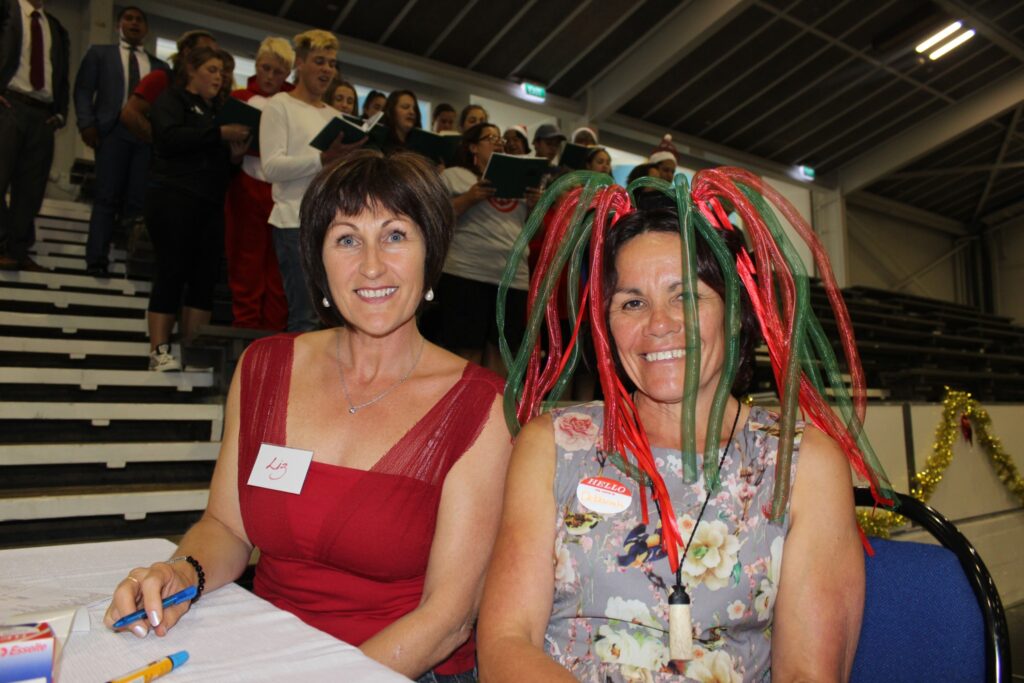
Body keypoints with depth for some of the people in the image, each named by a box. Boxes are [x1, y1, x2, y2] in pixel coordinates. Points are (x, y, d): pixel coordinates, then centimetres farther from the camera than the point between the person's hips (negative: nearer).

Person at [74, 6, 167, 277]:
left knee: (138, 198, -6)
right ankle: (97, 258, -5)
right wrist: (87, 123, -7)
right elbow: (83, 89, 9)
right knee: (107, 196, -5)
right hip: (113, 129, -1)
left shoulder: (160, 65, 21)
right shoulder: (100, 53, 18)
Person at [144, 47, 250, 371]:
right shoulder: (171, 99, 5)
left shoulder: (217, 109, 23)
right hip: (173, 197, -6)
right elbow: (171, 137, -15)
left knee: (206, 274, 0)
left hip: (210, 202, 6)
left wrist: (234, 153, 2)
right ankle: (159, 351, -3)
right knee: (172, 271, -8)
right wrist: (219, 134, -17)